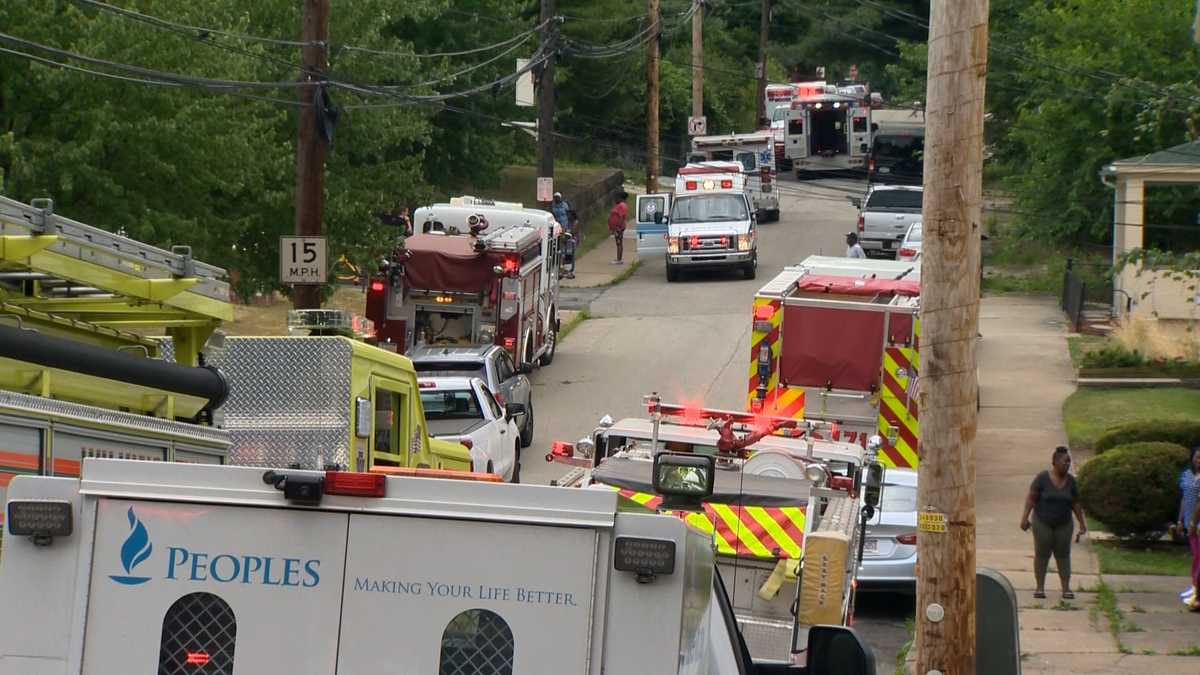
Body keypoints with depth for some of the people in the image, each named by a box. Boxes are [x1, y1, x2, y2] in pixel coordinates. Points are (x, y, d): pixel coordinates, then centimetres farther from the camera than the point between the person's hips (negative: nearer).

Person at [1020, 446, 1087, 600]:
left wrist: (1082, 522, 7)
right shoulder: (1043, 478, -12)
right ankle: (1040, 587, 6)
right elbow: (1031, 498, -10)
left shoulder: (1070, 481, -1)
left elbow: (1075, 503, 6)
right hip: (1042, 523, -3)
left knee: (1063, 555, 3)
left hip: (1063, 524, 3)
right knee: (1042, 554, 1)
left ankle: (1066, 588, 4)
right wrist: (1025, 517, -16)